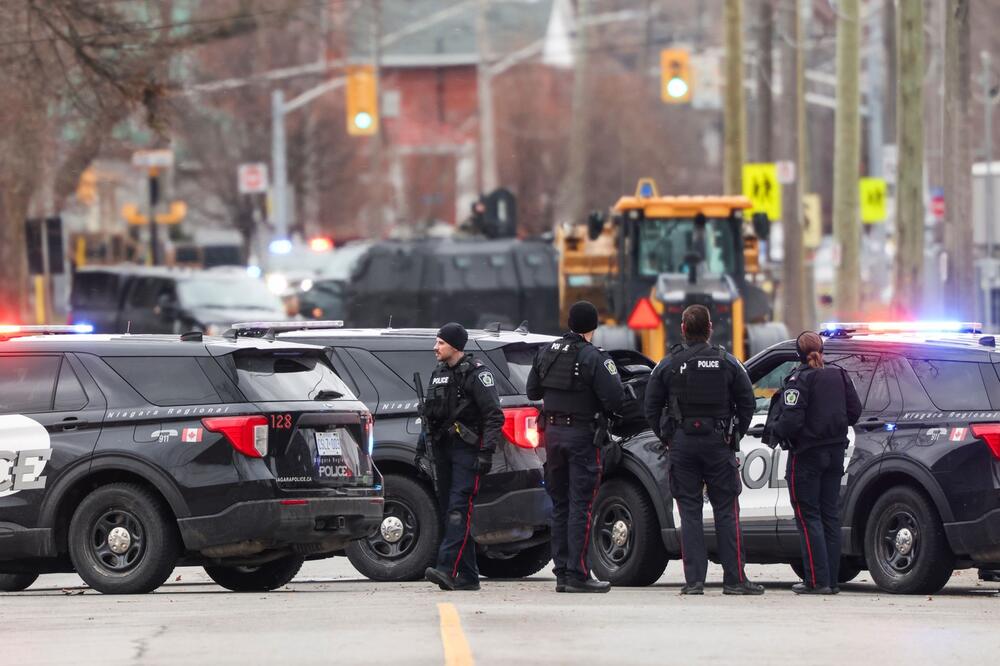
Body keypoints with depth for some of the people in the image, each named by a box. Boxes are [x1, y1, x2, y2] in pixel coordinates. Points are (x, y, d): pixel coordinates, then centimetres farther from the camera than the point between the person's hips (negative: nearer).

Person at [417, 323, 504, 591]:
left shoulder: (476, 374, -7)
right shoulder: (438, 374, 17)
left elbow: (494, 416, -12)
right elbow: (429, 415, 25)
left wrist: (487, 452, -20)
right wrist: (421, 449, 19)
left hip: (467, 450, -8)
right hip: (443, 449, 8)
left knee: (458, 509, -17)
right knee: (447, 511, 6)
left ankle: (447, 568, -28)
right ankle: (468, 576, 10)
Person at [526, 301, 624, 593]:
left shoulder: (546, 353, 6)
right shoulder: (593, 358, -14)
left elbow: (532, 391, 15)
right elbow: (615, 398, -18)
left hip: (553, 433, 6)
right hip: (582, 434, -6)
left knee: (560, 505, 12)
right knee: (581, 506, -5)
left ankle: (561, 573, 13)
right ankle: (577, 574, -9)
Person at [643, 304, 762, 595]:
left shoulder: (668, 366, 1)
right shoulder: (727, 363, 0)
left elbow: (652, 408, 3)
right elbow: (747, 403, 2)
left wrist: (666, 438, 12)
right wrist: (734, 435, 11)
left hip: (682, 444, 0)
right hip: (718, 442, 0)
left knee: (690, 513, 3)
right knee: (726, 512, 2)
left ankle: (693, 580, -1)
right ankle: (734, 579, 0)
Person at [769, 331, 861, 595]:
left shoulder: (799, 380, -14)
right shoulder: (839, 376, 5)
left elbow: (791, 421, -21)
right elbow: (854, 412, 8)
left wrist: (774, 426, -1)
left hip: (807, 454, -6)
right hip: (835, 452, 6)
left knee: (808, 516, -2)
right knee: (830, 515, 11)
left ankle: (817, 580, -8)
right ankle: (831, 579, 11)